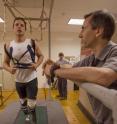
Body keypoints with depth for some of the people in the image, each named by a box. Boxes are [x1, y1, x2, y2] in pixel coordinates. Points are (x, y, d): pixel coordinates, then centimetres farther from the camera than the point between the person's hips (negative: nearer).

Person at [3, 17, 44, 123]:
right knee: (23, 102, 24)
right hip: (18, 80, 3)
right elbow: (5, 62, 4)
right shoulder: (8, 46, -6)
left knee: (31, 104, 0)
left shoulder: (32, 43, -10)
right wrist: (9, 69, -19)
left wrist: (36, 65, -18)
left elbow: (41, 56, 2)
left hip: (31, 79, -3)